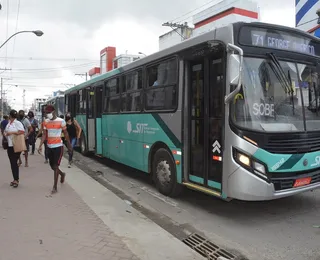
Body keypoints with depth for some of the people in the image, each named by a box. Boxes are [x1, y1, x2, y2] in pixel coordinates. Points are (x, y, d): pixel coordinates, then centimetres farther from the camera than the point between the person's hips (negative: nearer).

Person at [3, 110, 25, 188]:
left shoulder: (17, 123, -11)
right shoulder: (9, 123, 13)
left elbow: (22, 132, -22)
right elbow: (5, 131, 25)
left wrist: (11, 132, -21)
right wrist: (5, 133, 3)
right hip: (9, 145, 8)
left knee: (14, 162, -5)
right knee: (12, 163, 9)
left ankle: (16, 180, 3)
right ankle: (15, 179, 17)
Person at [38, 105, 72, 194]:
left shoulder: (61, 121, -8)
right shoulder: (46, 122, 5)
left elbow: (66, 134, -1)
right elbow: (44, 135, 6)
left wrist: (69, 146, 2)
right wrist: (40, 146, -5)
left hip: (58, 146, -5)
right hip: (49, 147, 5)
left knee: (55, 166, -6)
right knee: (52, 166, 14)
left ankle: (55, 187, 0)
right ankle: (62, 174, 43)